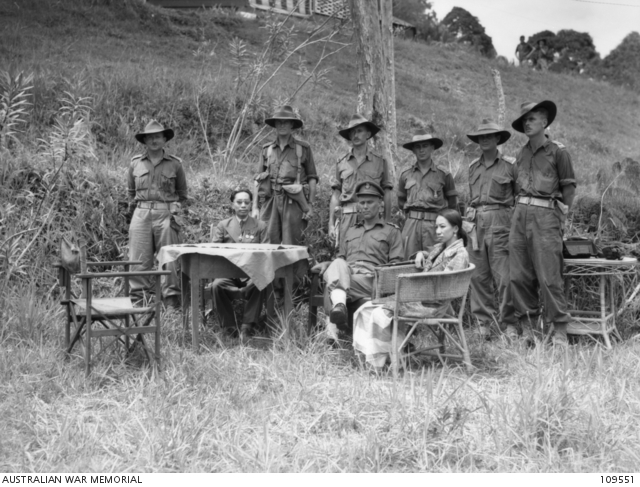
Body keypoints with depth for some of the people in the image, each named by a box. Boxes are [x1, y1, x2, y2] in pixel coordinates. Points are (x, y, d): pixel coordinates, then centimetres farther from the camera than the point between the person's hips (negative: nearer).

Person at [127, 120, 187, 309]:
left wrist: (174, 206, 10)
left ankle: (171, 298, 3)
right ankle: (138, 298, 5)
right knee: (139, 260, -1)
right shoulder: (135, 163, 10)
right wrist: (141, 204, 14)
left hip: (166, 214, -1)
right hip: (142, 214, 1)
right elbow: (131, 190, 22)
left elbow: (182, 192, 19)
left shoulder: (174, 163, 7)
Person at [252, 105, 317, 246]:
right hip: (271, 200, 3)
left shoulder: (303, 148, 5)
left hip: (293, 201, -3)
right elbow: (258, 180, 14)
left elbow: (312, 177, 5)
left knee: (290, 245, -6)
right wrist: (255, 207, 7)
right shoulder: (267, 149, 13)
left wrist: (310, 204, -3)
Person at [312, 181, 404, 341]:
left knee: (331, 285, -33)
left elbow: (396, 265, 10)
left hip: (370, 279, -3)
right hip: (344, 273, 3)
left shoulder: (392, 231, 19)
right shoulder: (350, 231, 34)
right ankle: (339, 305, -59)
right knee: (338, 265, -37)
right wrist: (326, 265, 6)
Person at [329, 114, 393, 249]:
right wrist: (331, 223, 6)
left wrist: (386, 223, 1)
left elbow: (387, 194, 7)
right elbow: (336, 195, 12)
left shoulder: (380, 161, 8)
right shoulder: (341, 163, 12)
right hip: (347, 217, 1)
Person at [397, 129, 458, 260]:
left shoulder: (443, 174, 6)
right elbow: (401, 202, 22)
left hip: (435, 225, -2)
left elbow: (452, 203, 10)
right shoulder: (405, 175, 12)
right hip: (411, 225, 2)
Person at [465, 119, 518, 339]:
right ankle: (483, 322, 9)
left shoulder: (509, 165, 3)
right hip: (475, 223, 4)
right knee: (478, 276, 3)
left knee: (504, 276, -7)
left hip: (499, 222, -4)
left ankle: (508, 323, 2)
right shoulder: (473, 167, 17)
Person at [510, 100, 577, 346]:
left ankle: (560, 332, -2)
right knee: (519, 275, 2)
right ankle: (527, 329, 10)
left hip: (545, 215, -5)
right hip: (520, 214, 6)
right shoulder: (521, 154, 17)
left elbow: (568, 186, 3)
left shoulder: (558, 151, 2)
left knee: (549, 277, -9)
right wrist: (520, 209, 12)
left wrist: (561, 217, -2)